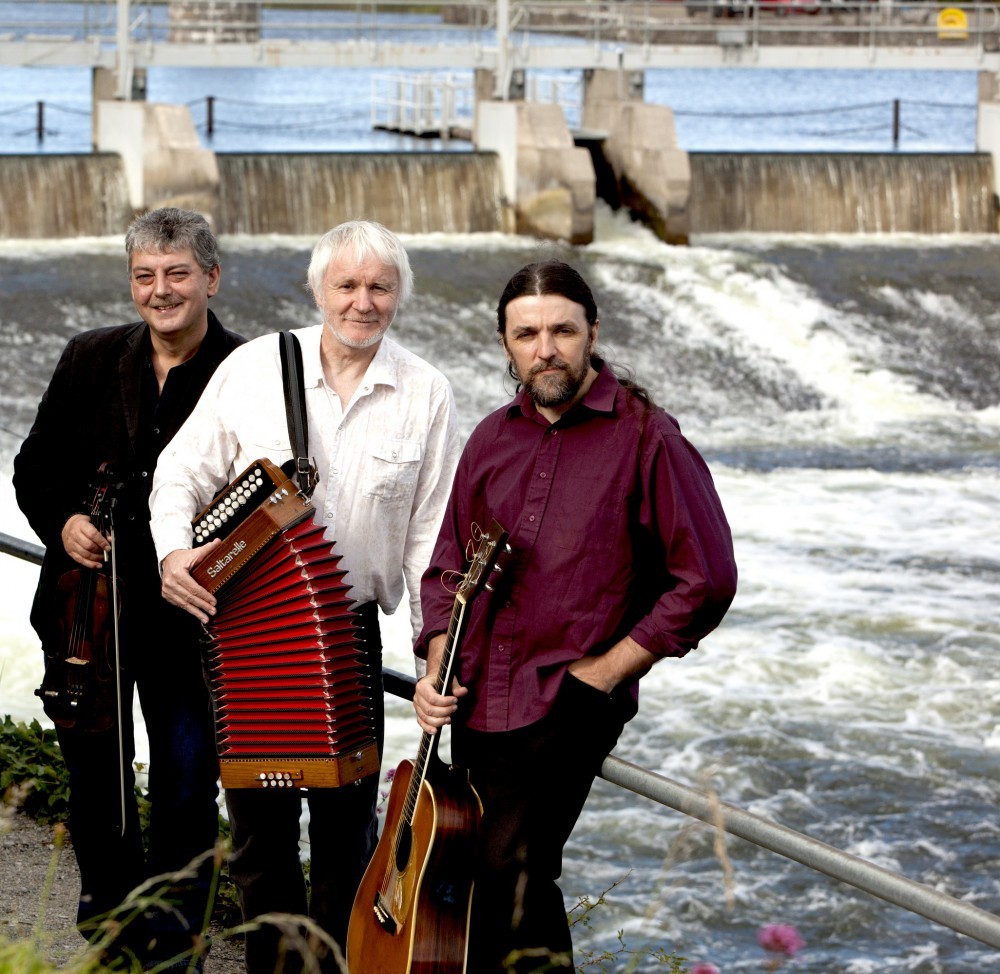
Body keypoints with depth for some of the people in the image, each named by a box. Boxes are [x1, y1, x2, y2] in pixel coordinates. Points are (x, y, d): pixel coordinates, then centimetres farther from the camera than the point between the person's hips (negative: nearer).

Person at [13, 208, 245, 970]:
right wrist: (62, 521, -8)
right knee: (94, 771, 14)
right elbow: (35, 468, 11)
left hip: (189, 616, -3)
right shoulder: (91, 361, 5)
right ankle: (116, 900, 37)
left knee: (187, 785, 3)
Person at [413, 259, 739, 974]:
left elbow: (707, 579, -8)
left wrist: (605, 673, -10)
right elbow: (449, 567, 20)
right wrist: (439, 667, 4)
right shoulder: (493, 439, 11)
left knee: (506, 881, -17)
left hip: (566, 710, -6)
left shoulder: (644, 437, -6)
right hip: (477, 705, 6)